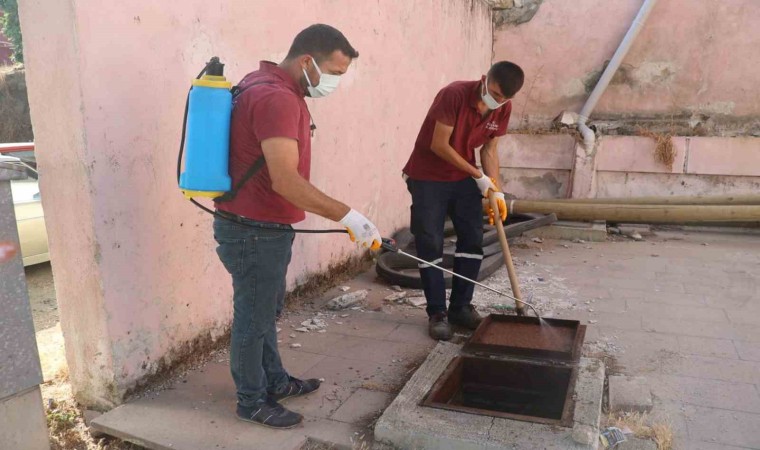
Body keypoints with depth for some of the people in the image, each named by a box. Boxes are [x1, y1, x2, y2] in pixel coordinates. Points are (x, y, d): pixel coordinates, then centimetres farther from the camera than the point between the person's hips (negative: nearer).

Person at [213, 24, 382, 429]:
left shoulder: (272, 89, 12)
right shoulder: (276, 97, -23)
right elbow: (285, 180, -32)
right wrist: (348, 216, -29)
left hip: (262, 227, 10)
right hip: (254, 232, -10)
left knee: (266, 310, 22)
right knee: (253, 318, 6)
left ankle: (274, 381, 39)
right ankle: (252, 401, 25)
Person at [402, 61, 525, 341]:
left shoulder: (503, 109, -5)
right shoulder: (454, 94, -24)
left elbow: (489, 150, 4)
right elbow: (439, 145, -22)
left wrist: (496, 191, -6)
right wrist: (479, 176, -19)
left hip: (465, 178, 6)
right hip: (427, 178, -6)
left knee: (473, 240, 3)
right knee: (430, 244, -5)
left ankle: (460, 307, 16)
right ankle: (437, 313, 5)